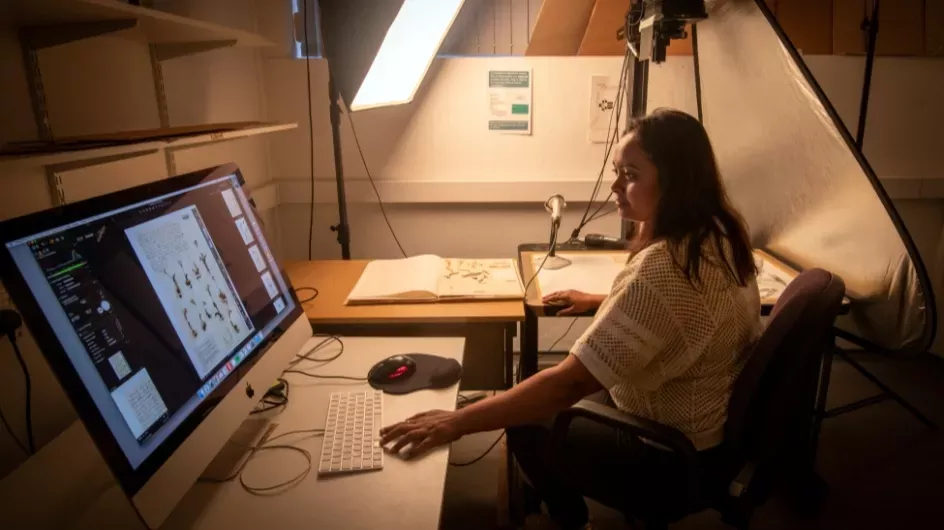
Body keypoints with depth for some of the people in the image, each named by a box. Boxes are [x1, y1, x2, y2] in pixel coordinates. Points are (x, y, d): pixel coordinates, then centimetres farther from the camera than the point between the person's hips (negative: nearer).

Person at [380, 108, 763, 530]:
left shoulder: (662, 270, -35)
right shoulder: (719, 232, -5)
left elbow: (571, 381, -35)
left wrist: (457, 423, -30)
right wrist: (601, 306, 7)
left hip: (671, 456, -8)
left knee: (527, 430, 10)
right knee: (534, 406, 19)